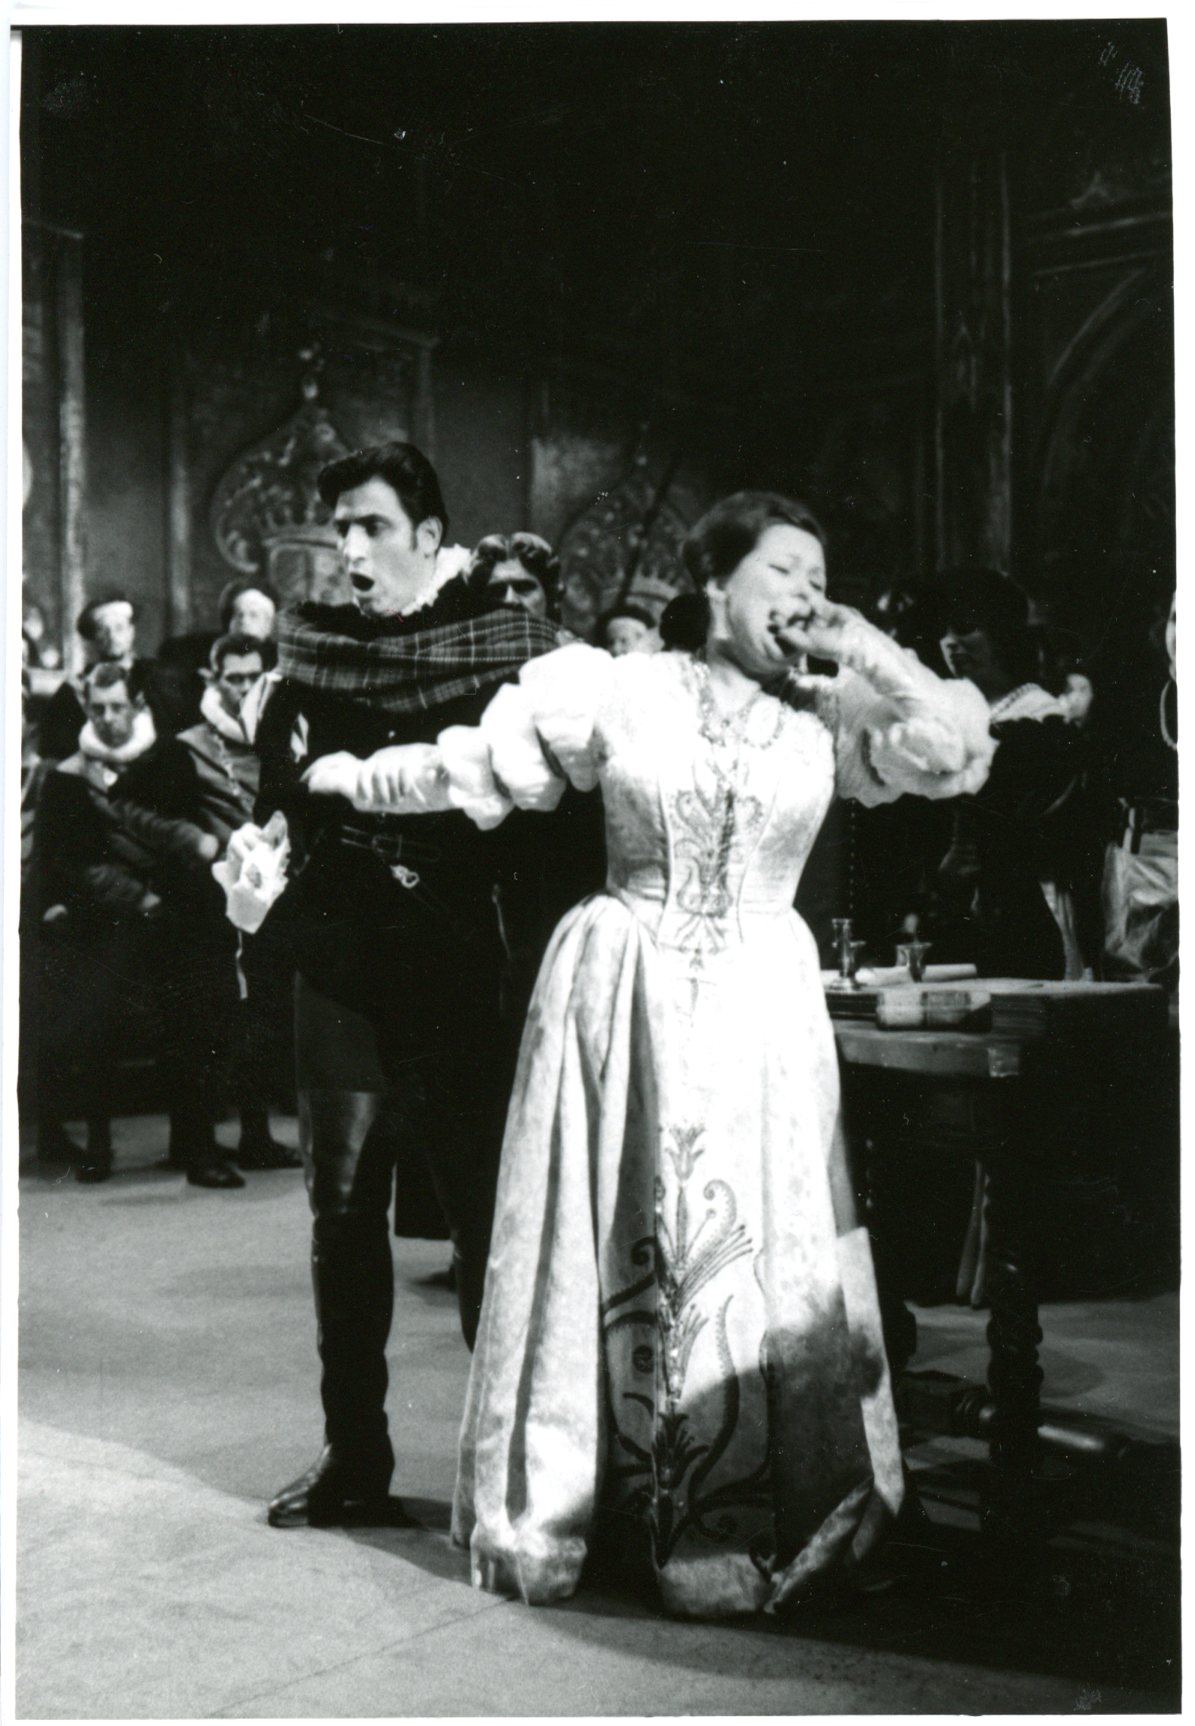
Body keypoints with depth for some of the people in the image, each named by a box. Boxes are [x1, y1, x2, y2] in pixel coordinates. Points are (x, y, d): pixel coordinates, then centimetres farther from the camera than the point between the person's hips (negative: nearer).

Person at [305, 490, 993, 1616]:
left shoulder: (828, 720, 7)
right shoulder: (620, 691, 1)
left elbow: (956, 747, -3)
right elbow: (475, 764, 8)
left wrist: (866, 651, -2)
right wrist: (355, 779, 12)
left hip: (760, 1010, 2)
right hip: (621, 1000, -2)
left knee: (750, 1248, 0)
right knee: (601, 1244, 5)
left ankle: (728, 1525, 10)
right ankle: (551, 1511, 18)